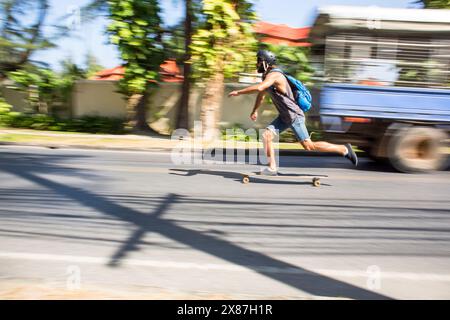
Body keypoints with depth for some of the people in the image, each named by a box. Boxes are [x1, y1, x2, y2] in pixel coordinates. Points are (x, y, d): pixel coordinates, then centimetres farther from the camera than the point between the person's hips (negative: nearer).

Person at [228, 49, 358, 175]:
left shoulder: (273, 75, -22)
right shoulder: (266, 76, 10)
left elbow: (258, 88, -40)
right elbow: (261, 94, 27)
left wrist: (238, 92, -29)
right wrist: (254, 111, 30)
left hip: (294, 116, -9)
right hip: (284, 116, 9)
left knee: (309, 146, -6)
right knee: (266, 135, -4)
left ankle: (344, 149, 8)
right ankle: (272, 168, 1)